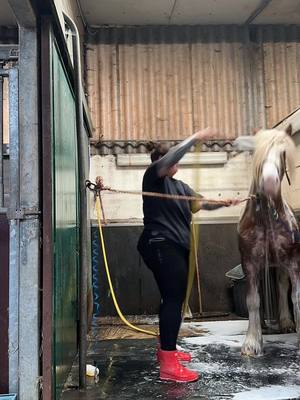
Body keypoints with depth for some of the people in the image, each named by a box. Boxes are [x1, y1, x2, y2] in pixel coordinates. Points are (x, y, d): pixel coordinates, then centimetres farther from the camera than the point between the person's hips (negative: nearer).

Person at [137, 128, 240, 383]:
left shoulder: (180, 186, 22)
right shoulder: (153, 176, -2)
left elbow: (202, 203, 16)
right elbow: (168, 160, -21)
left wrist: (222, 203, -2)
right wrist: (195, 138, -23)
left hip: (177, 247, 9)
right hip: (161, 246, -9)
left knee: (173, 298, 14)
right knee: (173, 299, -15)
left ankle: (167, 349, 29)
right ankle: (168, 365, -15)